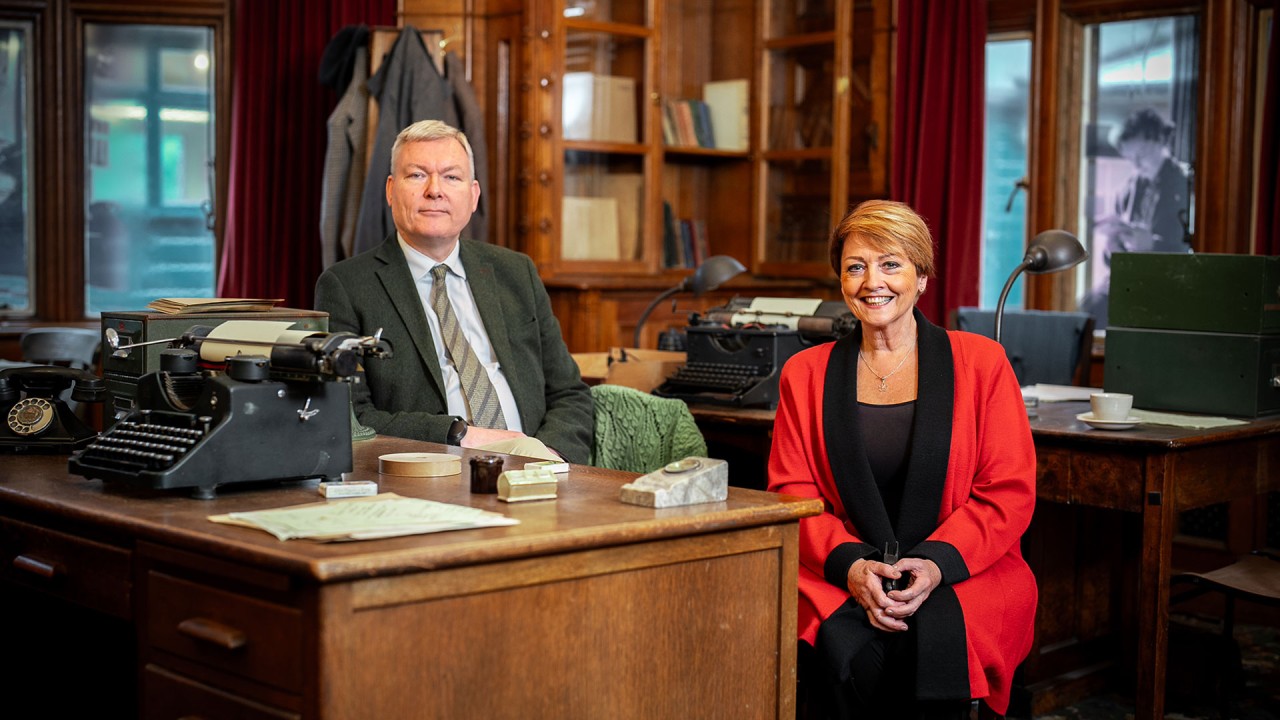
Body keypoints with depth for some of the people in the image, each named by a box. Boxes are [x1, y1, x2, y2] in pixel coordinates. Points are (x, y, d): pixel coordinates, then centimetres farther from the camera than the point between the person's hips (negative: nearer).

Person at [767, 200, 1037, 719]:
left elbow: (1009, 492, 1)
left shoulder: (981, 362, 7)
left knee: (933, 642, -34)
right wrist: (850, 565, -14)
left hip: (963, 575, -1)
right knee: (842, 650, -33)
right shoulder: (806, 373, 13)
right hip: (841, 575, 1)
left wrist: (937, 564, -16)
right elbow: (792, 492, 6)